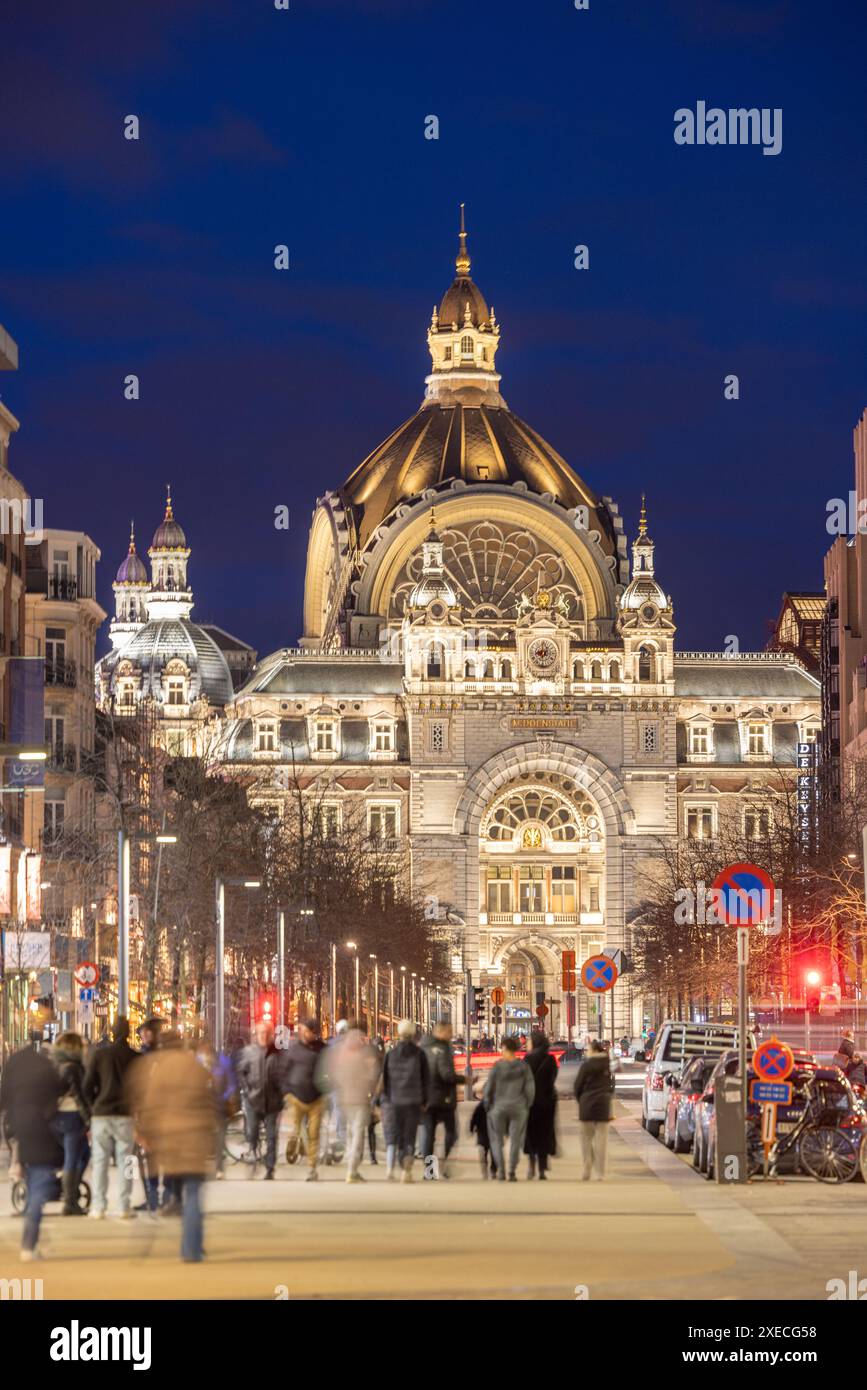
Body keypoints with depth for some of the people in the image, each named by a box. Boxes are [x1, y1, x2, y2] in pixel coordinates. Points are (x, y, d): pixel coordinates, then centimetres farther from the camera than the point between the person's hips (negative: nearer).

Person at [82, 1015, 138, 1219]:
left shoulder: (98, 1054, -3)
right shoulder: (135, 1057, -3)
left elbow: (87, 1086, -2)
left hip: (101, 1113, 0)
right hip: (125, 1114, 0)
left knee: (100, 1162, 5)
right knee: (124, 1161, 4)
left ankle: (98, 1208, 2)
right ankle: (123, 1208, 1)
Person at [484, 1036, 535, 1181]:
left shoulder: (497, 1066, -11)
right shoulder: (523, 1066, -5)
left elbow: (488, 1088, -8)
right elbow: (530, 1088, -3)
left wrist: (488, 1106, 7)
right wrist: (527, 1106, 10)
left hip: (498, 1108, -2)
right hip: (518, 1108, 2)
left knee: (497, 1140, 11)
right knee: (515, 1140, 9)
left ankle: (501, 1171, 2)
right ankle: (512, 1172, 1)